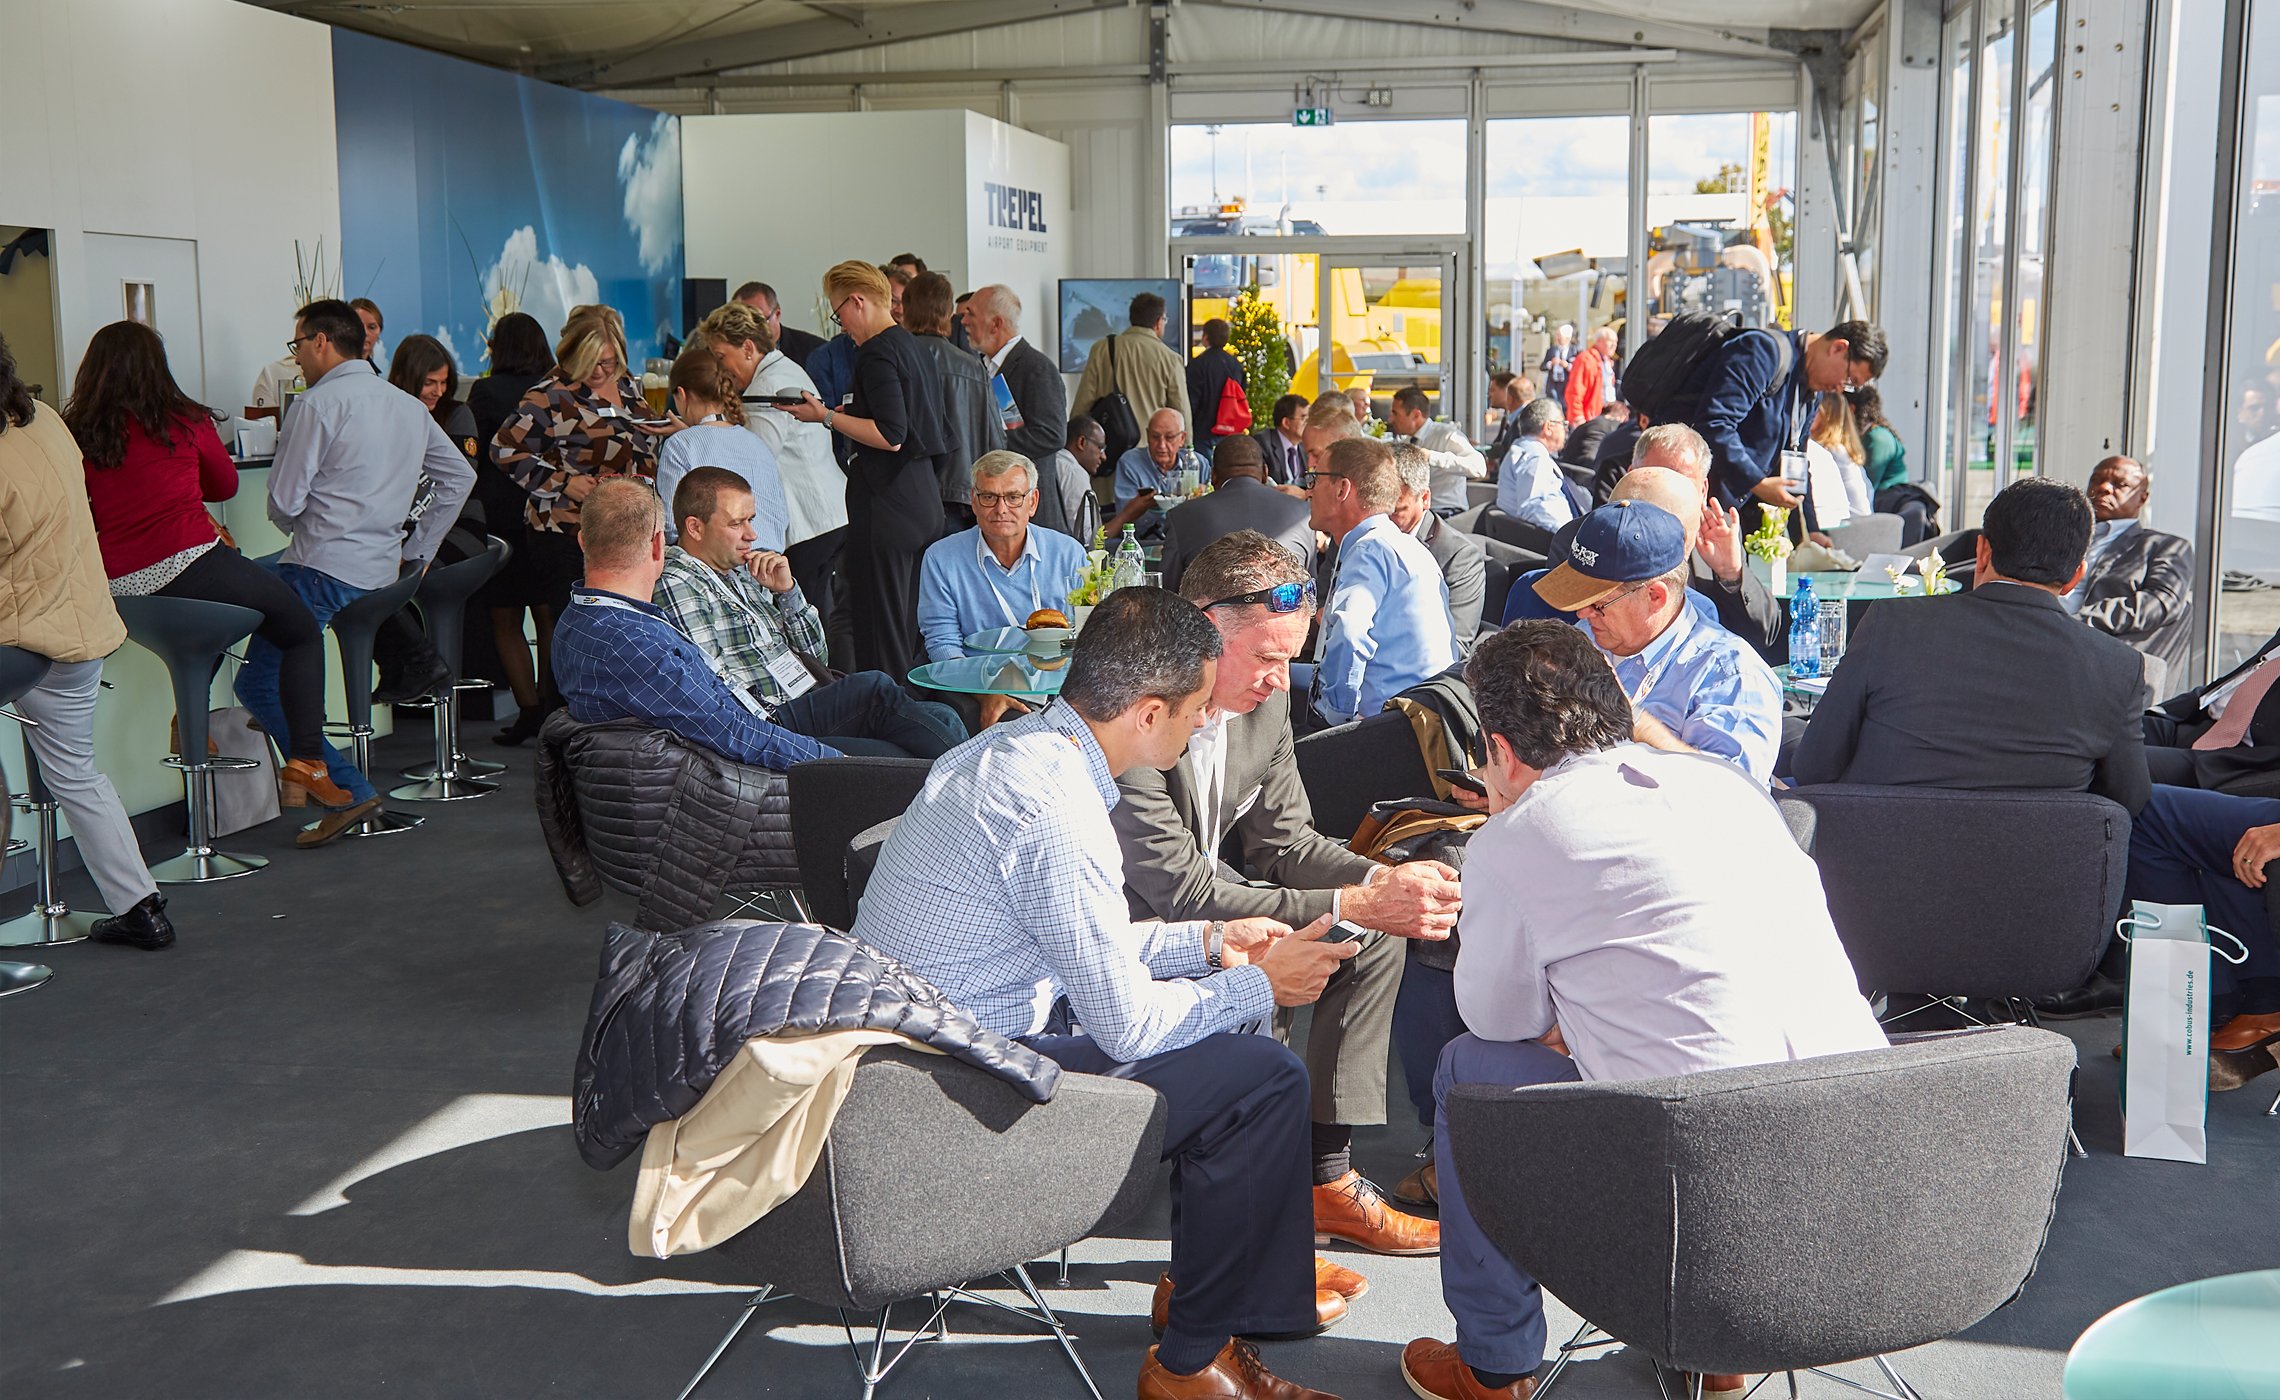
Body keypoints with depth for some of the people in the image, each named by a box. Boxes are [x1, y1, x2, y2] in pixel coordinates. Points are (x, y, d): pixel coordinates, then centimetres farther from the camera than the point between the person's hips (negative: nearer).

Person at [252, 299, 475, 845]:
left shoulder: (317, 405, -10)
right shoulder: (410, 407, 12)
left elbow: (283, 503, -11)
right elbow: (459, 476, 19)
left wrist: (304, 531, 12)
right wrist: (416, 550, 20)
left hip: (322, 568, -9)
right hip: (382, 569, 9)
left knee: (259, 683, -4)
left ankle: (348, 791, -14)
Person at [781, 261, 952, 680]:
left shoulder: (878, 354, -13)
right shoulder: (916, 348, 15)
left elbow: (890, 437, -21)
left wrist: (827, 417, -13)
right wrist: (848, 412, 23)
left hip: (888, 503, -10)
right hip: (925, 500, 10)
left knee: (882, 634, -5)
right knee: (916, 626, 15)